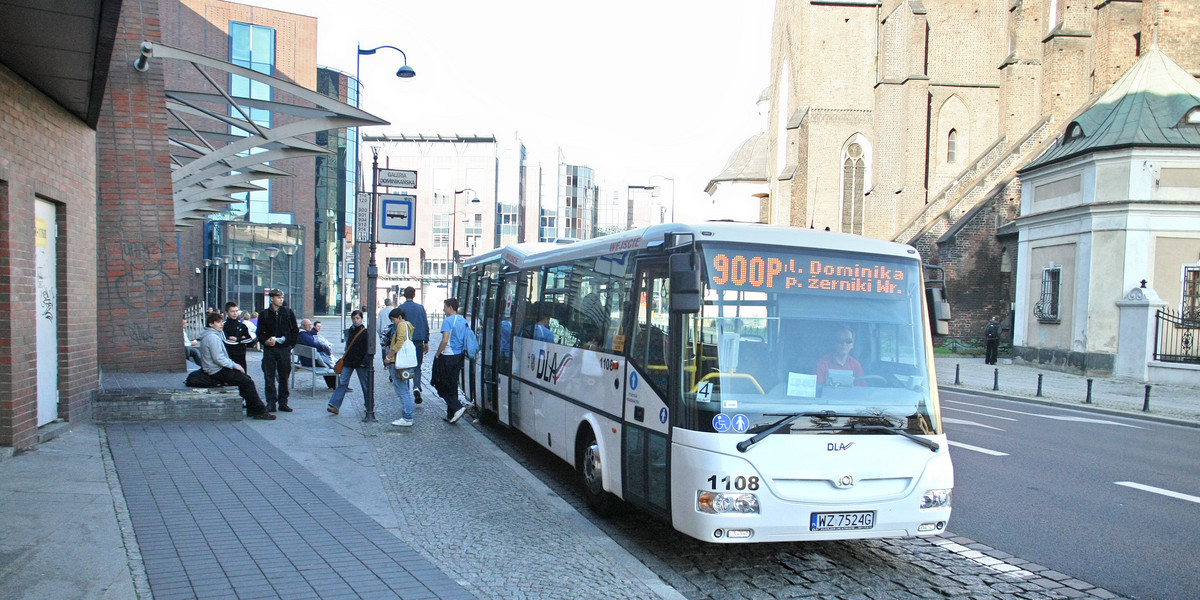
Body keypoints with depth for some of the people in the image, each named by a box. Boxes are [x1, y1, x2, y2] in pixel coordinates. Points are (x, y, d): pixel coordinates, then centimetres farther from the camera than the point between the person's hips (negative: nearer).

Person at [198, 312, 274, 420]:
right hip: (218, 372, -11)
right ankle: (260, 411, -10)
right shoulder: (212, 337, -18)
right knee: (247, 382, -14)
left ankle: (252, 410, 7)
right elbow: (218, 358, -23)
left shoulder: (214, 335, 17)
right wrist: (234, 365, -14)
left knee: (246, 379, 10)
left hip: (219, 369, 11)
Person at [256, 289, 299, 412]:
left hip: (284, 349, 0)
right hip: (269, 350, 0)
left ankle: (283, 402, 11)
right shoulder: (265, 314, 5)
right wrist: (266, 341, -13)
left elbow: (295, 331, 10)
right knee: (269, 377, -1)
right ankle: (271, 402, 5)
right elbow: (260, 333, 5)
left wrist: (291, 344, 2)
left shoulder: (288, 313, 5)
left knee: (284, 377, 4)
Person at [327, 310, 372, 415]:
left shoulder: (366, 332, -9)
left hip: (361, 363, -5)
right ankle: (335, 406, -8)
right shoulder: (350, 331, 10)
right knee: (342, 382, -4)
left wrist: (365, 361, -18)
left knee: (365, 385, 6)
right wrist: (344, 358, 18)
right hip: (348, 361, 5)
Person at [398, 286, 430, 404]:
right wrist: (426, 342, 14)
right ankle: (416, 387, -15)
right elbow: (426, 326, 7)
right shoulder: (420, 308, 4)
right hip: (418, 341, 2)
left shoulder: (400, 308, -4)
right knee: (417, 366, 7)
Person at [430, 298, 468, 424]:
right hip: (459, 356, 7)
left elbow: (445, 340, -21)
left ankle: (457, 408, -12)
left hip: (447, 357, -7)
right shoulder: (463, 321, 10)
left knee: (442, 385, 2)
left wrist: (437, 354, -10)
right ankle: (451, 415, 15)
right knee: (453, 386, 13)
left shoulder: (448, 321, -14)